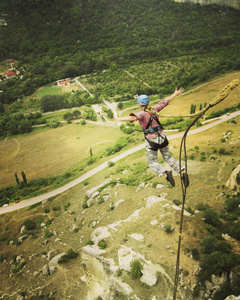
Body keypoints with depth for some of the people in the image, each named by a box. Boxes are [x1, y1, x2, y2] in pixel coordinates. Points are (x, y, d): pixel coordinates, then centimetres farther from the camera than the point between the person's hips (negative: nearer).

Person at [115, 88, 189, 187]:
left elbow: (133, 117, -37)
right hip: (162, 138, 5)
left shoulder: (142, 113, -14)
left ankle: (165, 173, -17)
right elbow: (166, 101, 13)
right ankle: (182, 173, 5)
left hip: (151, 141, -5)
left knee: (152, 162, 10)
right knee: (168, 157, 21)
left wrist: (120, 119, -41)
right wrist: (176, 94, 27)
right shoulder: (154, 109, 2)